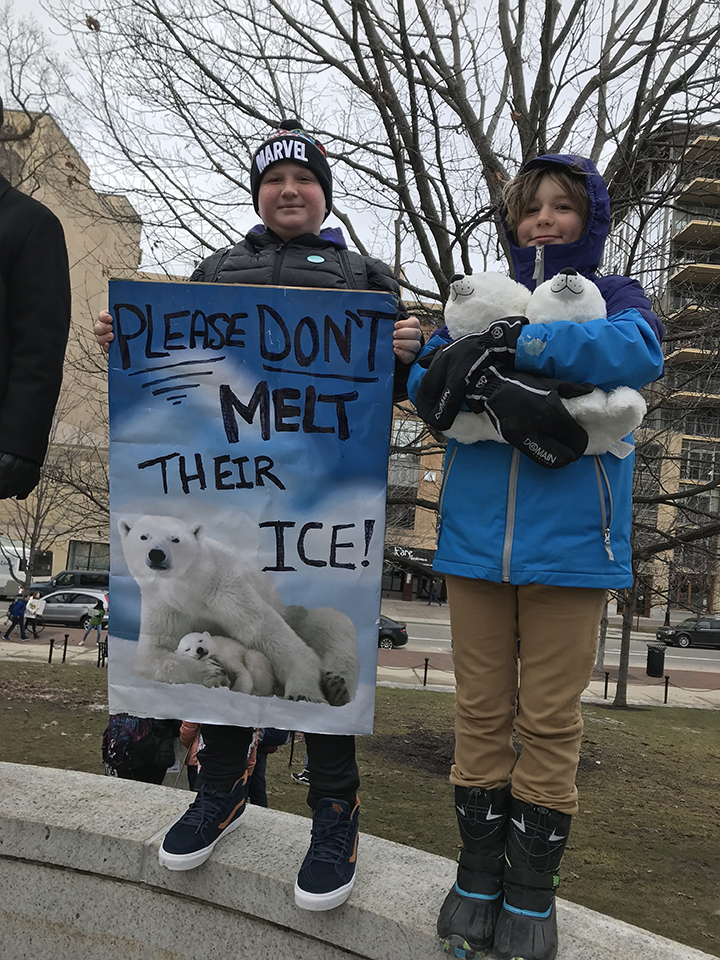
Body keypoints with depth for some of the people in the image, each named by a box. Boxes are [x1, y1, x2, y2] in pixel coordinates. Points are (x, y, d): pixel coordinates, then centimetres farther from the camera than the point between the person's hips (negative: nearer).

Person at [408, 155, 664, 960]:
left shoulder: (614, 297, 7)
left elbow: (640, 353, -16)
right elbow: (421, 380, 3)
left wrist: (526, 344, -23)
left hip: (569, 542, -2)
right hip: (476, 536, 2)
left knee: (550, 719, 5)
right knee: (480, 712, 9)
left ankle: (532, 891, 22)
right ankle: (479, 875, 25)